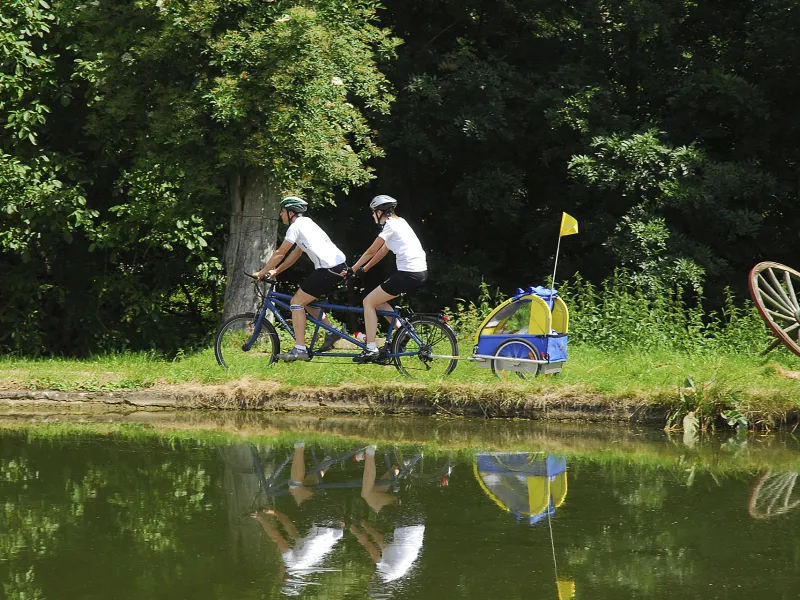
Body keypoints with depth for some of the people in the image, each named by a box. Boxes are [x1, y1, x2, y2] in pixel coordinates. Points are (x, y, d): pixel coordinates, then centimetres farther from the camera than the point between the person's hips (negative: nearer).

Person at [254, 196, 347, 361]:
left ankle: (300, 349, -10)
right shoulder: (307, 223, 25)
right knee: (304, 299, 22)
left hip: (328, 269, -10)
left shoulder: (296, 226, -5)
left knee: (297, 302, -5)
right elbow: (295, 254, 29)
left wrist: (261, 273, 4)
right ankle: (331, 331, 15)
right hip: (340, 266, 10)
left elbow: (280, 253, -4)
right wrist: (276, 271, 26)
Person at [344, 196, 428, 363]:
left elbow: (371, 251, -5)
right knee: (378, 300, 21)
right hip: (421, 272, 9)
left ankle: (371, 349, -5)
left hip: (408, 274, -9)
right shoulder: (399, 222, 19)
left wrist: (353, 269, 4)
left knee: (369, 301, -1)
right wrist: (364, 269, 25)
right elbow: (382, 251, 24)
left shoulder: (390, 225, -9)